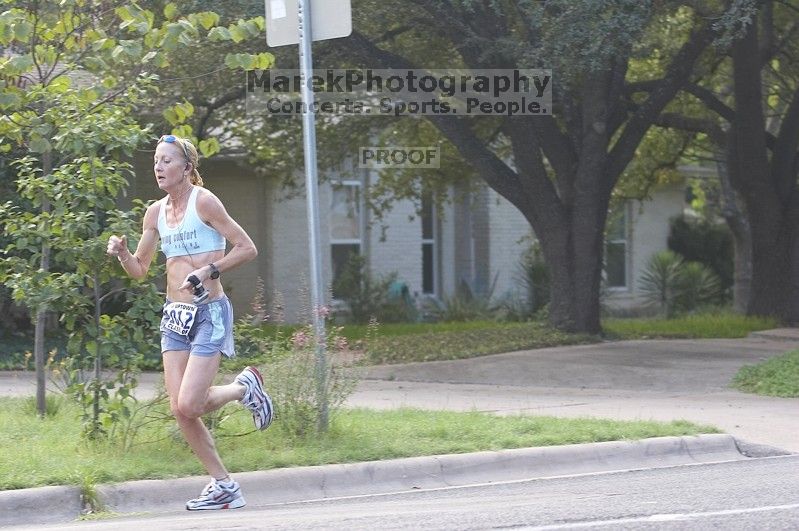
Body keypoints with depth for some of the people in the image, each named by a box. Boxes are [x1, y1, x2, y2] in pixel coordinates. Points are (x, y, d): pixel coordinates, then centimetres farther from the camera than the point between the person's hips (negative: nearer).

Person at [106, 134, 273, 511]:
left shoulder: (204, 201, -10)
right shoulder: (156, 212, 10)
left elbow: (247, 248, -10)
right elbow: (139, 270, 17)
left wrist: (208, 271, -18)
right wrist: (121, 253, -2)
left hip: (209, 312, -7)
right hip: (174, 315, 7)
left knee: (190, 405, -17)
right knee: (179, 410, 0)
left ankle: (245, 387, 13)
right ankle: (224, 486, 11)